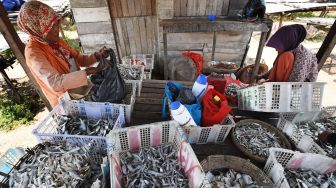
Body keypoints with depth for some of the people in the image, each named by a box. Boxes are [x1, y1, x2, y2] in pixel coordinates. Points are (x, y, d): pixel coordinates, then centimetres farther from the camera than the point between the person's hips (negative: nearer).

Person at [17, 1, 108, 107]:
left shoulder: (57, 41, 1)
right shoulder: (33, 52, -21)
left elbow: (81, 60, 6)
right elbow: (55, 83, -31)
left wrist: (97, 56, -12)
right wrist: (86, 72, -31)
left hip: (82, 91, 6)